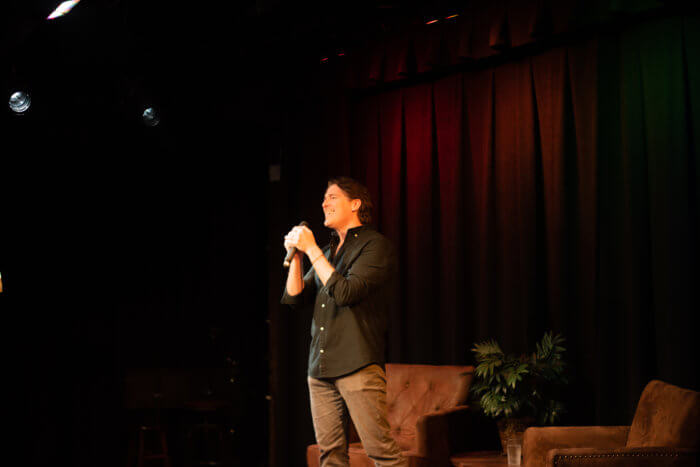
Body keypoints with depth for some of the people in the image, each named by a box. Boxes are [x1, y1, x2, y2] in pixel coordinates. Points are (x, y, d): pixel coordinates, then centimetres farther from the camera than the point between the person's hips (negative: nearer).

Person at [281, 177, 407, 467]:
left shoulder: (374, 245, -3)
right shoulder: (329, 252, 21)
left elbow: (345, 292, -16)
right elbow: (294, 297, 17)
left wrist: (311, 249, -9)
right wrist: (296, 255, 4)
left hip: (358, 366, -7)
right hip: (321, 367, 7)